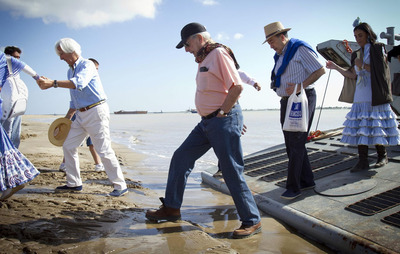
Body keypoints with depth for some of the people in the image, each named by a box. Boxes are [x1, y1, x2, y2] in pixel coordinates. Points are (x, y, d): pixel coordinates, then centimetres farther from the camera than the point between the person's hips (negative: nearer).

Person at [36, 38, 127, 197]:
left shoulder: (87, 65, -10)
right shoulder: (70, 71, 18)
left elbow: (79, 83, -32)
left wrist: (53, 83, -41)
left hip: (96, 112, -9)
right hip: (81, 114, 9)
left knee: (104, 151, -10)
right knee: (68, 146, 10)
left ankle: (120, 186, -2)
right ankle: (74, 184, 21)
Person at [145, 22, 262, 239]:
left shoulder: (219, 53, -11)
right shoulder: (204, 59, 18)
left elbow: (237, 87, -19)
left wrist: (221, 112, -15)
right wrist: (211, 115, 13)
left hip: (224, 121, -10)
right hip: (207, 122, 10)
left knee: (232, 172, -5)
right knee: (180, 158, 10)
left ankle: (252, 221, 9)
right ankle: (171, 208, 22)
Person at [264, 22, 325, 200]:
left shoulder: (300, 49, -9)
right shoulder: (280, 55, 17)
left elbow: (320, 70, -13)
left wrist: (300, 87, -21)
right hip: (287, 102, 9)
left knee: (296, 143, -10)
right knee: (291, 144, 9)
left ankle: (293, 186, -4)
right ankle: (307, 181, 20)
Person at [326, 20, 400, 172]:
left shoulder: (378, 49, 2)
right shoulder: (357, 54, 18)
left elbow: (380, 71, -6)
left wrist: (363, 65, -10)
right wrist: (335, 67, 14)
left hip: (375, 95, -5)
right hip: (360, 96, 5)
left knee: (376, 126, -2)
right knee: (360, 128, -2)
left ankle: (382, 155, 18)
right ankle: (363, 161, 1)